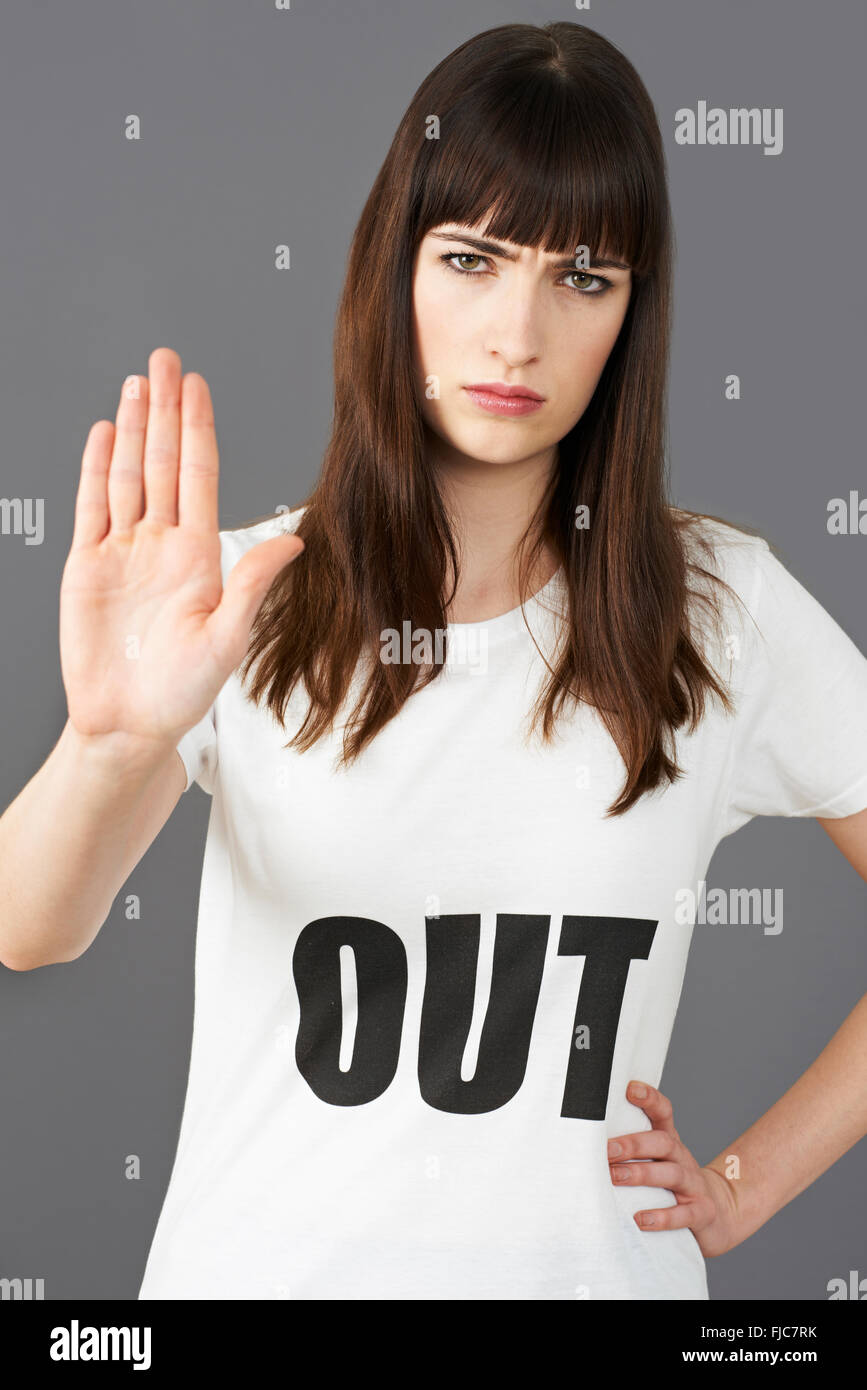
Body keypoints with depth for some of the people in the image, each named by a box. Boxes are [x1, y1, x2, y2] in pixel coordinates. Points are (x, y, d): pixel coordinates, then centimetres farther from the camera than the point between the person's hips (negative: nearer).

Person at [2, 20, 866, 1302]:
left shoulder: (720, 609, -6)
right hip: (258, 1262, 0)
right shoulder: (254, 599, -7)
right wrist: (116, 742, -40)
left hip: (584, 1263, 0)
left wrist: (745, 1186, -2)